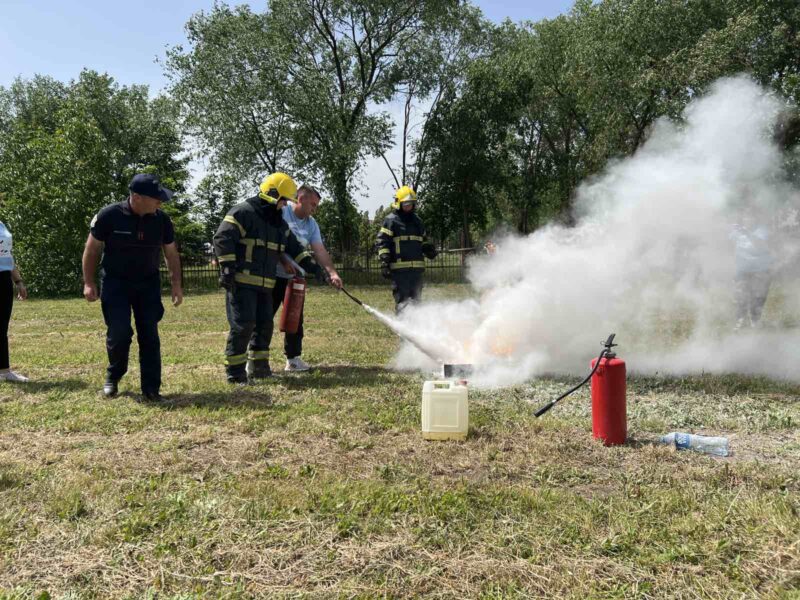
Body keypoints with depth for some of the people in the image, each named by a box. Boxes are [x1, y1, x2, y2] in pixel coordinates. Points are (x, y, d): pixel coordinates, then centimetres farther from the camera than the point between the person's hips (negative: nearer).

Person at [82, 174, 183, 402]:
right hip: (116, 283, -2)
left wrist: (176, 285, 1)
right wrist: (88, 283, -6)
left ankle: (151, 389, 4)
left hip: (149, 284, 3)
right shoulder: (109, 216, -15)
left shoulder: (161, 219, -7)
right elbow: (92, 249, -4)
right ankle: (113, 377, 18)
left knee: (149, 335, -2)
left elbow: (171, 253, 5)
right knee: (119, 332, -10)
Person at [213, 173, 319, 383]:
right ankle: (234, 372, 0)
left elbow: (293, 248, 26)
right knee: (243, 325, -10)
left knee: (264, 325, 11)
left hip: (265, 285, 9)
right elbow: (222, 238, -17)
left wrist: (309, 264, 16)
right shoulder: (243, 212, -10)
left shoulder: (279, 222, 17)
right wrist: (228, 268, -21)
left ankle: (259, 367, 24)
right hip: (241, 282, -9)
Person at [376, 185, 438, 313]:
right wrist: (384, 262, -17)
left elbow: (423, 240, 31)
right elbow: (382, 242, -7)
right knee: (402, 299, -7)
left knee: (416, 298, 12)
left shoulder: (417, 221, 21)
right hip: (399, 267, -7)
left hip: (417, 267, 7)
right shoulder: (391, 220, -1)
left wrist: (429, 249, 9)